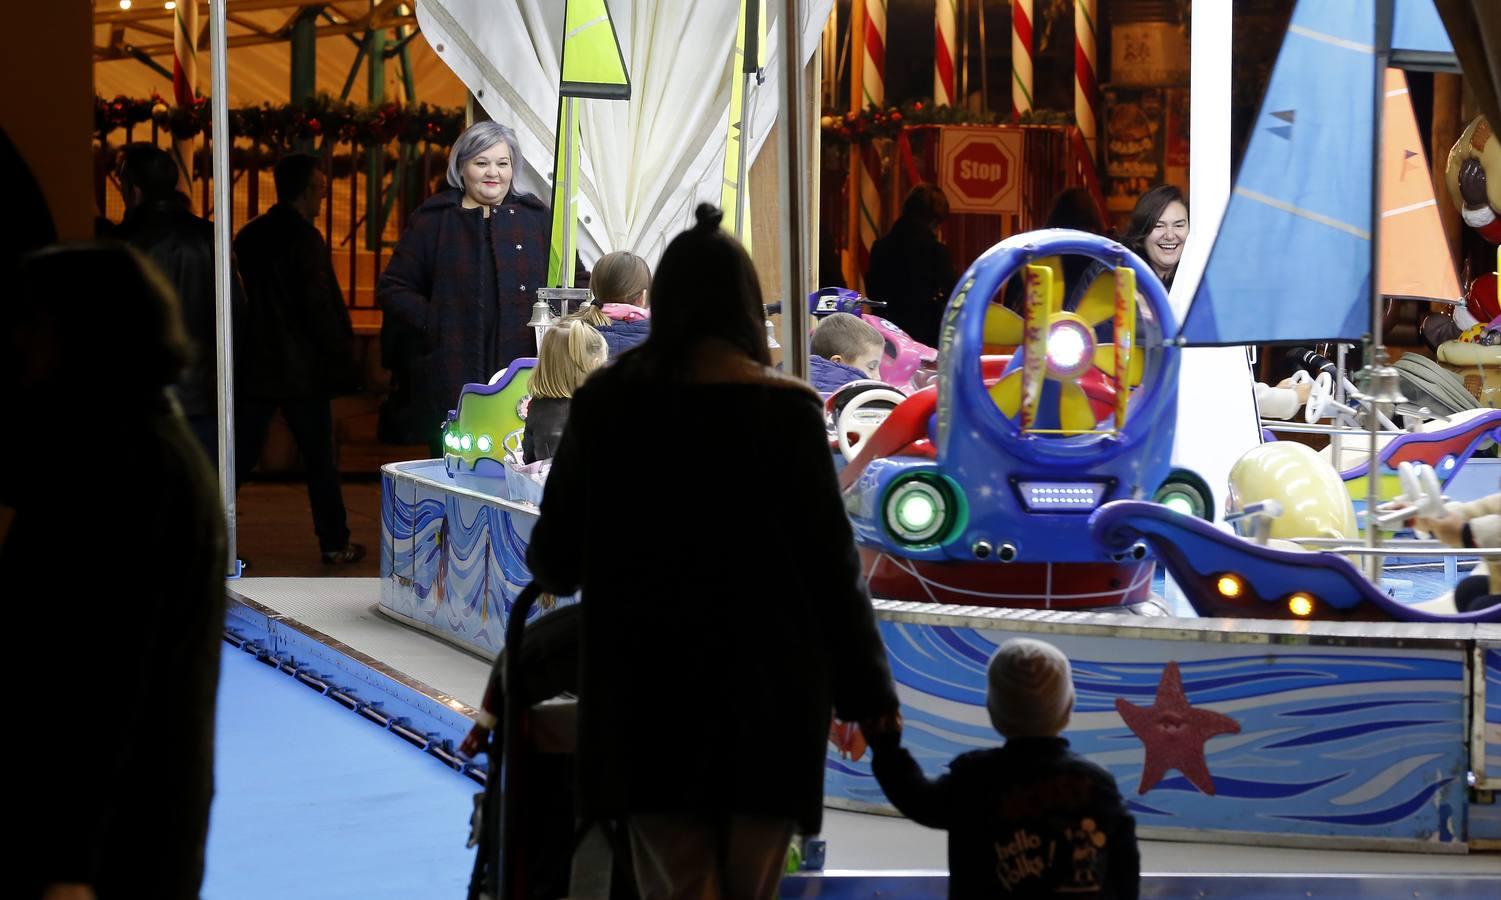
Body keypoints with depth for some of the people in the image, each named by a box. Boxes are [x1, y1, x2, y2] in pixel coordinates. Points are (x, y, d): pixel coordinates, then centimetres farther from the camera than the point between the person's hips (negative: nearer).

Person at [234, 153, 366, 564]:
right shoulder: (305, 240, -13)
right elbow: (323, 310, -15)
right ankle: (334, 543, 11)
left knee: (239, 456, 7)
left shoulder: (248, 237, 8)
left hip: (253, 367, 6)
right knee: (319, 460, 5)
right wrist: (343, 363, -9)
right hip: (302, 369, -6)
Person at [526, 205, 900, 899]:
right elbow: (832, 562, -8)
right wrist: (869, 693, 2)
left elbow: (553, 561, 4)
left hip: (648, 693, 1)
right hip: (765, 694, -1)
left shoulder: (608, 402, -2)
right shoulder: (786, 410, -8)